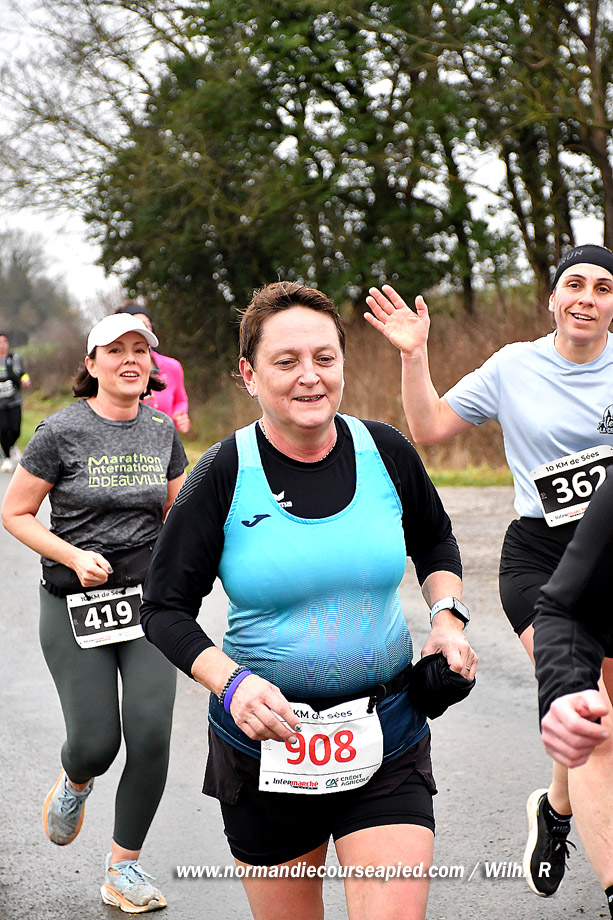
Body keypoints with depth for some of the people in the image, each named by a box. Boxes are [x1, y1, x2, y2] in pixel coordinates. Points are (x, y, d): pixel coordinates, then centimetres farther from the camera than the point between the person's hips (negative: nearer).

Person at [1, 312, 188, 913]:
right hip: (75, 604, -3)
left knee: (151, 734, -7)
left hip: (148, 598, 3)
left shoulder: (162, 430, 4)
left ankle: (122, 870, 10)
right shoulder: (63, 431, -9)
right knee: (96, 742, -5)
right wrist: (74, 557, -16)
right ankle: (74, 784, 35)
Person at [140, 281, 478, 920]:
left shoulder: (387, 454, -1)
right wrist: (231, 683, -19)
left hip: (386, 739, 1)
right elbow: (164, 607, -4)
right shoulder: (223, 476, -9)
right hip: (263, 740, -1)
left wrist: (447, 616, 2)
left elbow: (434, 540, 19)